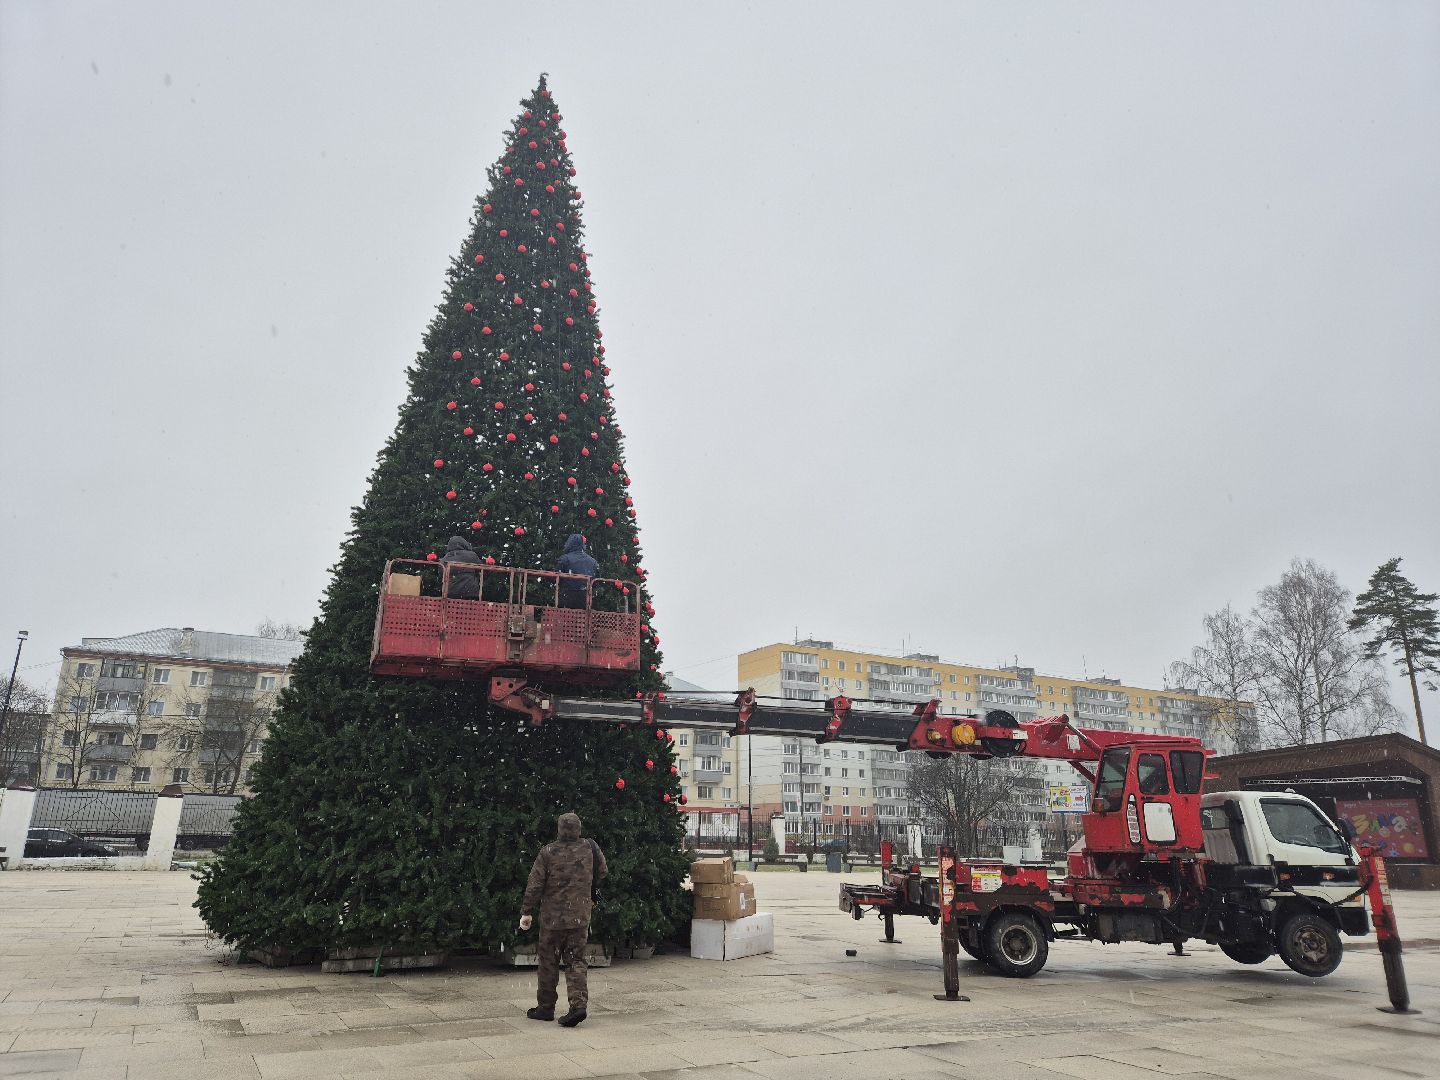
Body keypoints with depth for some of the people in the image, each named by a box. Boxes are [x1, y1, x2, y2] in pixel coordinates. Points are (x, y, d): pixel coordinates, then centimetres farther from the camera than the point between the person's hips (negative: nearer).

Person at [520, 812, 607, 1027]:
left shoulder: (548, 852, -9)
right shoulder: (590, 849, 0)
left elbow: (534, 884, -8)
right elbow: (603, 875, 13)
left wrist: (526, 911, -1)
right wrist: (592, 898, 28)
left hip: (552, 917, -2)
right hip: (580, 917, 2)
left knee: (549, 962, 11)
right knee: (576, 961, 7)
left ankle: (545, 1008, 19)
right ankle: (579, 1004, -8)